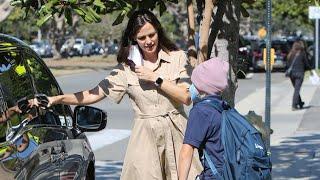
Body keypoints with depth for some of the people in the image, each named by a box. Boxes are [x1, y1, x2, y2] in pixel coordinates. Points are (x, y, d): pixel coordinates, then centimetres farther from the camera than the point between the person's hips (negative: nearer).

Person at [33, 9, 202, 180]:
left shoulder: (177, 58, 3)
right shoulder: (127, 67, 6)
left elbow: (187, 97, -4)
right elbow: (95, 94, 2)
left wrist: (155, 78, -10)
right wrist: (57, 99, -7)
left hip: (176, 135, 0)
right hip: (144, 138, 1)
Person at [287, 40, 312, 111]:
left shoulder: (290, 54, 8)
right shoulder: (302, 54, -5)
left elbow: (288, 64, 8)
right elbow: (307, 64, -1)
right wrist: (310, 68, 17)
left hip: (291, 73, 5)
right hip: (299, 73, -5)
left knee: (296, 89, 18)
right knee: (297, 90, -3)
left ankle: (300, 103, 28)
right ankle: (294, 105, -9)